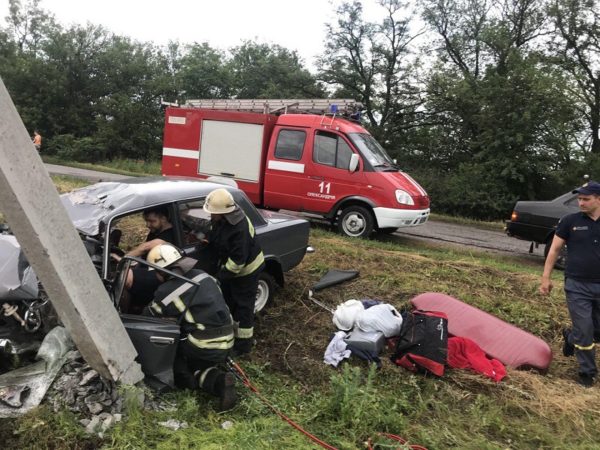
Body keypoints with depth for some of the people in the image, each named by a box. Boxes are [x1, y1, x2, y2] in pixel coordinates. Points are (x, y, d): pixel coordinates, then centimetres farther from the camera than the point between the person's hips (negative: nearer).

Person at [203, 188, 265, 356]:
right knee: (229, 302, 22)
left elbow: (238, 260, -31)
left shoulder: (240, 228, -37)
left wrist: (222, 275, -21)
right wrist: (206, 239, -8)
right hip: (228, 266, 9)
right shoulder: (221, 218, -10)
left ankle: (244, 343, 18)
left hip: (245, 270, -9)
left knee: (243, 306, 4)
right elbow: (215, 236, 12)